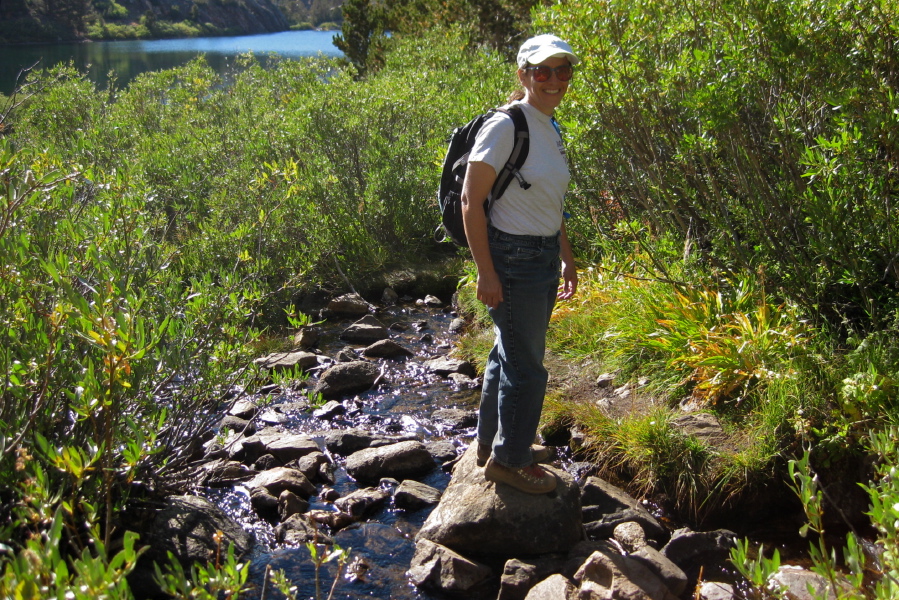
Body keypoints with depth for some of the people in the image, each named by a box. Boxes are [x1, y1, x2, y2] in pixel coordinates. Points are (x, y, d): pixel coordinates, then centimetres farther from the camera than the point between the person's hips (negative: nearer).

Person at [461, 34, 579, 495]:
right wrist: (486, 273, -20)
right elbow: (471, 202, -19)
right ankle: (509, 459, 20)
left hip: (544, 256, 9)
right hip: (513, 258, -9)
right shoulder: (505, 127, -17)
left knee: (510, 353, 20)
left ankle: (491, 441, 37)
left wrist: (567, 259, 20)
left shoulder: (550, 128, 10)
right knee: (526, 365, 1)